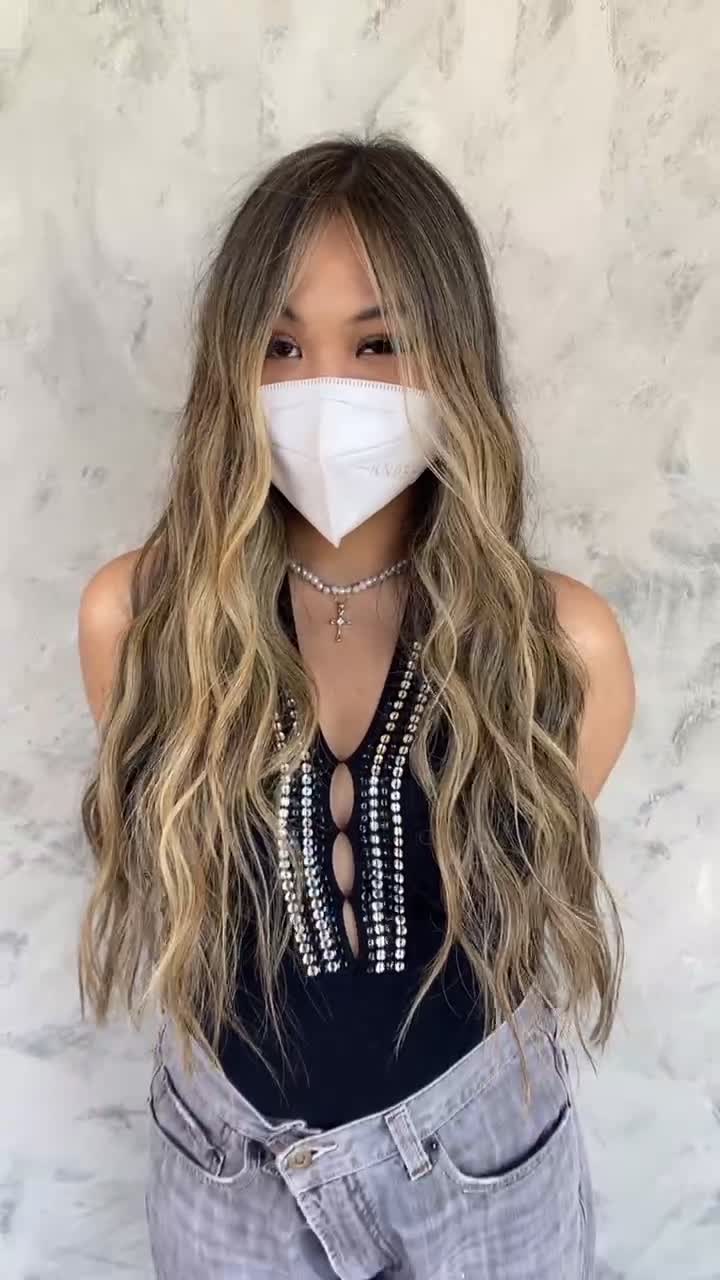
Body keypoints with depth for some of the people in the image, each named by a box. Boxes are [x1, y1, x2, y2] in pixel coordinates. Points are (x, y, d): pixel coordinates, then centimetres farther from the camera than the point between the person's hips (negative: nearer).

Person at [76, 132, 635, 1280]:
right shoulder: (135, 616, -18)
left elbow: (543, 892, -3)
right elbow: (160, 857, -1)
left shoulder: (565, 642, -20)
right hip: (227, 1157, 1)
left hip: (487, 1161, 0)